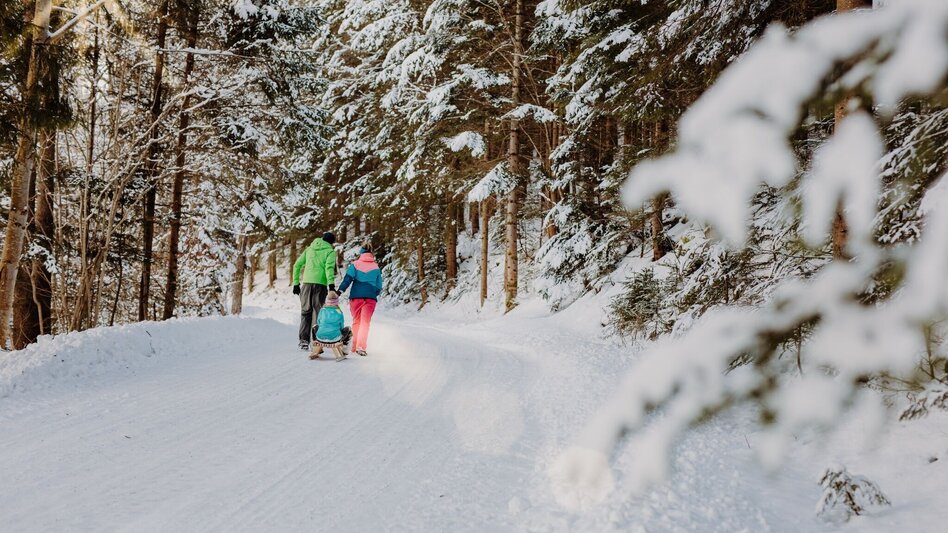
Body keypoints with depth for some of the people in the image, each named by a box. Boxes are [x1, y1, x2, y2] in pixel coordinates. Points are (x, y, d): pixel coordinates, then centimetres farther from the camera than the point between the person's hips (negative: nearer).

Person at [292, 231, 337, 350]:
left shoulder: (309, 249, 19)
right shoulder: (330, 251, 5)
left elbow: (297, 265, 15)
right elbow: (329, 267, -12)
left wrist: (296, 283, 17)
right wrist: (331, 284, -20)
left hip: (307, 282, 4)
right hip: (320, 283, -3)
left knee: (305, 311, 9)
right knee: (318, 312, 4)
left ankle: (303, 340, 2)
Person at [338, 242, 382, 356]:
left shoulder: (355, 264, 6)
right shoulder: (376, 267, 13)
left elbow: (348, 278, -9)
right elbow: (379, 287, 13)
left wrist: (340, 290, -17)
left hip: (356, 296, 0)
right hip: (371, 297, 0)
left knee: (356, 321, 14)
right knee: (365, 322, -4)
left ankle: (355, 346, 16)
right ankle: (361, 346, -20)